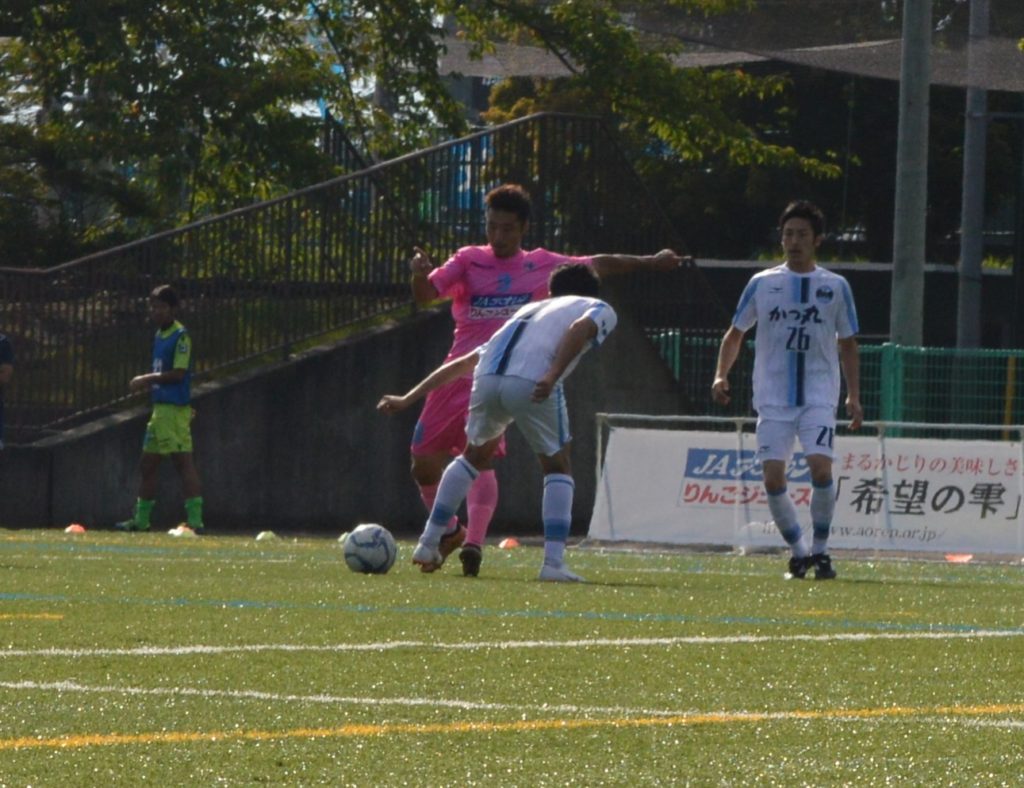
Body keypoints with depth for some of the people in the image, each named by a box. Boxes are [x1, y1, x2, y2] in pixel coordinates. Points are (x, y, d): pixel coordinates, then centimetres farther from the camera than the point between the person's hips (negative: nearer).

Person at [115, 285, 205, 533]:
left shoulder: (180, 336, -11)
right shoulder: (159, 335, 16)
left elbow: (178, 373, -18)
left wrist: (147, 379, -12)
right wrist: (145, 383, 9)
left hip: (175, 409, -10)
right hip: (159, 408, 10)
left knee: (183, 461, -13)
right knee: (147, 464, 14)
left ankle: (195, 520, -15)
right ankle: (141, 519, 24)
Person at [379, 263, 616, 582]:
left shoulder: (530, 309, 40)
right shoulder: (600, 309, 25)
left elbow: (461, 363, 37)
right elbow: (580, 328, -3)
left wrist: (407, 399, 38)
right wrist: (553, 375, -15)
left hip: (488, 376, 5)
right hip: (532, 382, -5)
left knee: (474, 456, 29)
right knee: (557, 468, 15)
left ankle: (428, 544, 28)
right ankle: (553, 562, 3)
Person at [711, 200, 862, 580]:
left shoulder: (835, 287, 6)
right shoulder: (762, 283, 7)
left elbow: (847, 345, 12)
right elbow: (735, 333, 14)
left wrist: (854, 397, 3)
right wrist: (721, 375, -1)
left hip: (819, 396, -1)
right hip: (773, 399, 1)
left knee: (820, 466, -19)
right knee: (773, 476, -8)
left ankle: (820, 550, -4)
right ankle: (798, 551, 9)